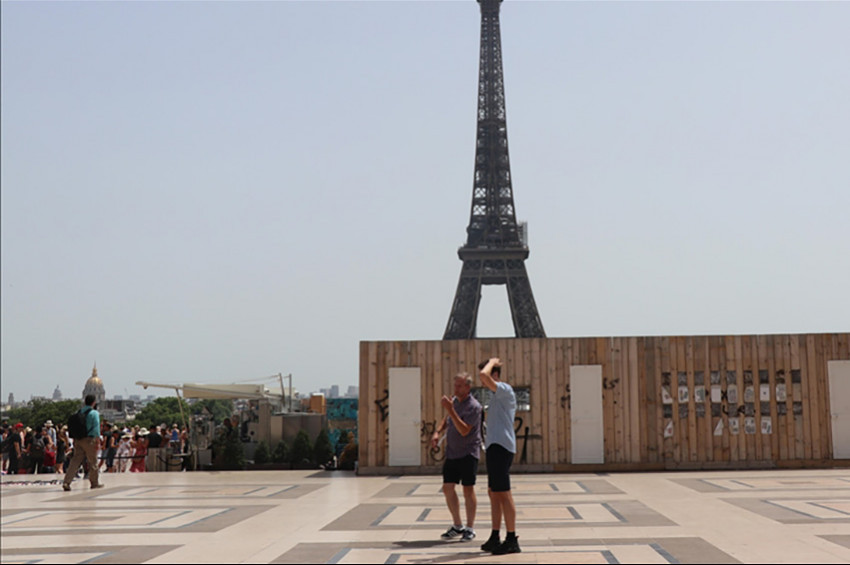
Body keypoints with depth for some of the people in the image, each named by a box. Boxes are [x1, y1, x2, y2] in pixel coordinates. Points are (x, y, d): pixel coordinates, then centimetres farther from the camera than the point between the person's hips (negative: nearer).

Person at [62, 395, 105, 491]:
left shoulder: (79, 412, 13)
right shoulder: (94, 413, -6)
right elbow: (96, 427, -13)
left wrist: (75, 440, 20)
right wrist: (97, 441, -11)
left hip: (78, 440, 6)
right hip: (89, 440, -6)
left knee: (75, 460, 3)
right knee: (92, 461, 7)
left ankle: (66, 482, -10)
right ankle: (94, 483, 17)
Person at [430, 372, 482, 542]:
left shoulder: (473, 406, -16)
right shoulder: (454, 401, 8)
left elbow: (464, 430, -25)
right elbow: (447, 420, 26)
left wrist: (450, 410, -30)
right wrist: (437, 432, 8)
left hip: (468, 453, -7)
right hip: (451, 452, 7)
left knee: (468, 490, -3)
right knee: (448, 488, 5)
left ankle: (470, 529, 8)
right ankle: (457, 526, 18)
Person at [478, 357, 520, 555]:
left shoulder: (505, 390, -10)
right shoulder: (499, 395, 21)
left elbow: (484, 375, -25)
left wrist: (492, 362, -6)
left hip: (500, 447, -10)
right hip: (495, 447, 10)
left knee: (503, 493, -7)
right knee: (493, 492, 12)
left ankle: (512, 540, -3)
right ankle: (495, 537, 18)